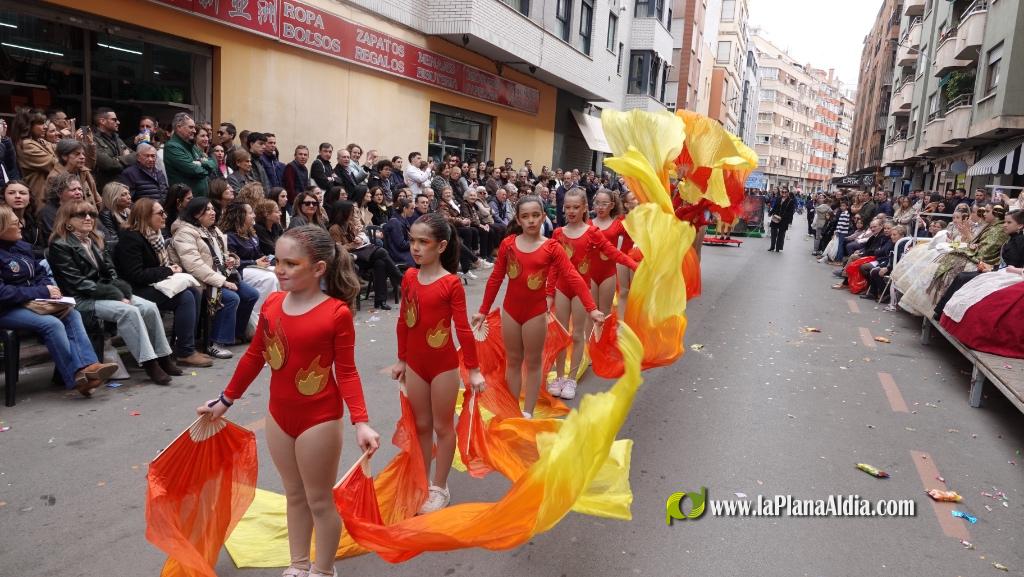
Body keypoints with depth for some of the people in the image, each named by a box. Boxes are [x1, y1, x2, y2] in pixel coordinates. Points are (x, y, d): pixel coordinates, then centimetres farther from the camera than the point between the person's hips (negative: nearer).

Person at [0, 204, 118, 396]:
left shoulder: (22, 246, 11)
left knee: (72, 314, -16)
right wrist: (42, 292, -20)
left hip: (31, 303, 8)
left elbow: (40, 273, 19)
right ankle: (75, 378, -24)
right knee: (52, 323, -28)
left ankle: (87, 365, -29)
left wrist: (49, 287, -4)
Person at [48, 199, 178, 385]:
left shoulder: (95, 241, 17)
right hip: (81, 300, -7)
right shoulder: (60, 246, -7)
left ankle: (163, 357, -10)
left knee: (150, 307, -14)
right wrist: (115, 296, -18)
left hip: (104, 293, 7)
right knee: (129, 311, -30)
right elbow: (78, 283, -15)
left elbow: (110, 273, 13)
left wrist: (123, 292, -8)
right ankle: (149, 363, -28)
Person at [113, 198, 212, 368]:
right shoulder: (130, 238, -17)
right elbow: (136, 276, -24)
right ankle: (184, 353, -18)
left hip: (155, 285, 9)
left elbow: (161, 264, 23)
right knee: (185, 297, -23)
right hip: (138, 291, -9)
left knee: (195, 292, -9)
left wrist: (173, 267, 0)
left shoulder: (155, 235, 10)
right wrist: (168, 271, -16)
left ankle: (186, 346, -5)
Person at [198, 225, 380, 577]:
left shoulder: (337, 312, -19)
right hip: (279, 416, 6)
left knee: (319, 501, 10)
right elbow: (254, 356, 9)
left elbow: (346, 372, -15)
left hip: (319, 419, -5)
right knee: (294, 495, 21)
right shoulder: (272, 304, -3)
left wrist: (361, 422, -24)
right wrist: (226, 400, 16)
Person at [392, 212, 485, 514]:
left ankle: (440, 488, 25)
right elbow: (403, 321, 7)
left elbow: (463, 329, -13)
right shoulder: (409, 277, -1)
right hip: (415, 364, 5)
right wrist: (401, 360, 12)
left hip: (444, 365, -5)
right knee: (421, 425, 17)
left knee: (443, 426, 10)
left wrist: (473, 370, -11)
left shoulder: (451, 283, -16)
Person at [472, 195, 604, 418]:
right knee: (513, 361, 14)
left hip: (536, 311, -2)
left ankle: (528, 413, 22)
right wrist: (483, 310, 6)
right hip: (510, 310, 2)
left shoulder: (551, 247, -9)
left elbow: (574, 278, -15)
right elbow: (495, 279, 3)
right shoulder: (508, 243, -4)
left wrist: (591, 308, -24)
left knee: (533, 362, 10)